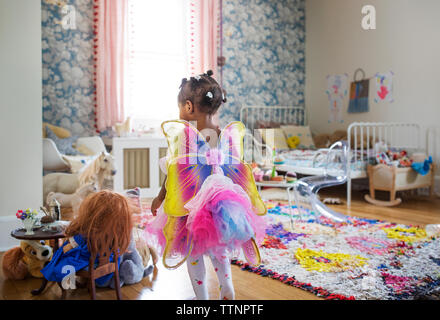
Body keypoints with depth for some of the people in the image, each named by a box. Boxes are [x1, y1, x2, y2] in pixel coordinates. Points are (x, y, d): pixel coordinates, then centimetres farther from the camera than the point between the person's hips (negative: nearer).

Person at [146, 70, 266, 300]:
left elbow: (175, 175, -11)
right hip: (222, 203, 4)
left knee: (194, 255, 13)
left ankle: (201, 296, 24)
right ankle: (227, 289, 28)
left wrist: (160, 197, 3)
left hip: (191, 205, -4)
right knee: (218, 248, 27)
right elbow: (236, 171, 3)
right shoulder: (229, 135, -3)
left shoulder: (182, 135, -14)